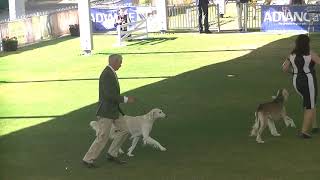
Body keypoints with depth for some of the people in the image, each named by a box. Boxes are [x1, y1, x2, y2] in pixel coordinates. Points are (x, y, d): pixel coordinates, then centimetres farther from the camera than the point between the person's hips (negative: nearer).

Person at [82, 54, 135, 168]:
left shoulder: (111, 73, 11)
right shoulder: (107, 75, -20)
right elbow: (109, 95, -27)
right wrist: (126, 99, -21)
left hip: (113, 110, 10)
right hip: (106, 111, -10)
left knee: (124, 130, 12)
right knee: (103, 137, -5)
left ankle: (112, 154, 20)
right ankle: (88, 159, 6)